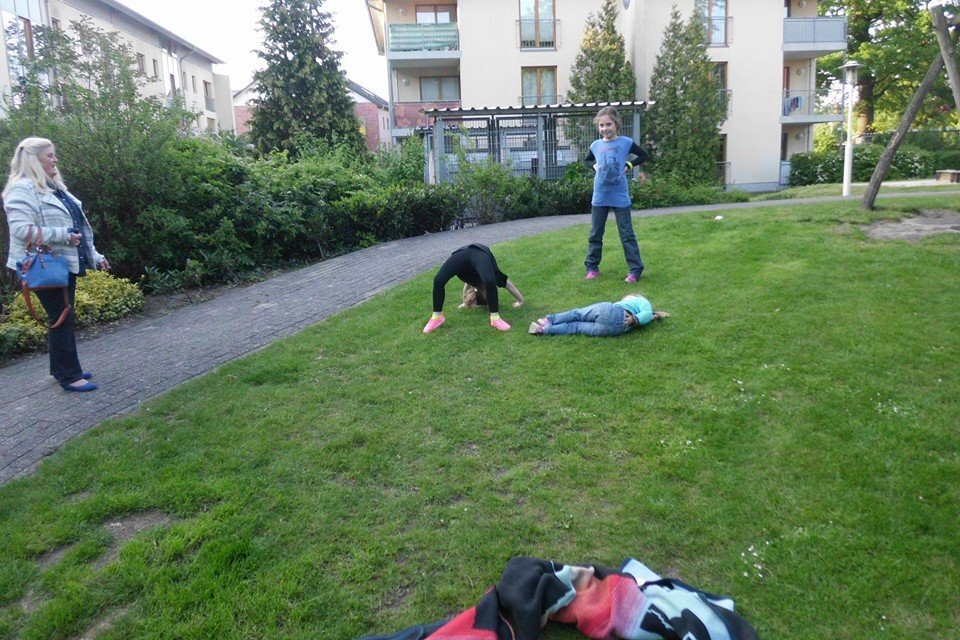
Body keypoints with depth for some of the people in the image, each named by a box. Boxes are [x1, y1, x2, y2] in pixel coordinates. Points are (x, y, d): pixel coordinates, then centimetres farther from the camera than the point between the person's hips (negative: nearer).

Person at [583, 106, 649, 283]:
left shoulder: (626, 142, -4)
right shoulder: (596, 145, 4)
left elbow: (643, 155, 8)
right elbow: (587, 160, 23)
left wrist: (629, 165, -6)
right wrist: (595, 166, 3)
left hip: (620, 197, -3)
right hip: (599, 197, 3)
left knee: (627, 235, 1)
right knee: (595, 234, 10)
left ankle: (635, 270, 6)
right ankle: (592, 267, 23)